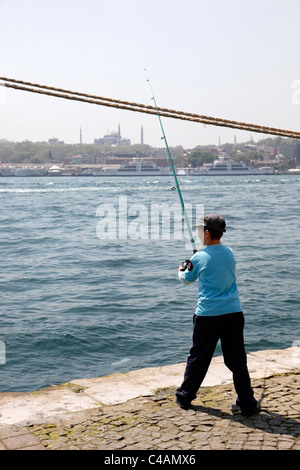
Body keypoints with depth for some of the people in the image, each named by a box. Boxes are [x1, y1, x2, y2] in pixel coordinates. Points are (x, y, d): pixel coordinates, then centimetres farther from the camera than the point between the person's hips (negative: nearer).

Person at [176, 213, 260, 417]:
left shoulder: (199, 258, -9)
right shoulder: (229, 253, 5)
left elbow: (186, 279, 9)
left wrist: (181, 271, 32)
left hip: (208, 314, -3)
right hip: (233, 312, 3)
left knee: (198, 357, 10)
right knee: (237, 359, 6)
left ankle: (185, 397, 24)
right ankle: (247, 403, 7)